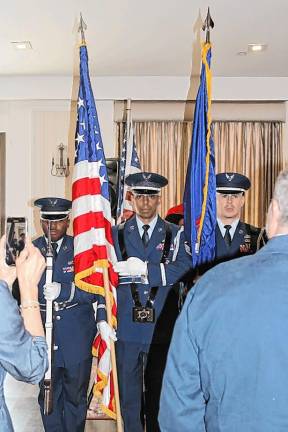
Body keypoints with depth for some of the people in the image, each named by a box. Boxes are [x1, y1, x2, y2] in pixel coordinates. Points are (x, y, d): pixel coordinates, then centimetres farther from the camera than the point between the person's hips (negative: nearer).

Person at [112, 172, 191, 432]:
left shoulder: (175, 234, 3)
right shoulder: (117, 234, 7)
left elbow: (184, 270, -13)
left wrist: (144, 269, -17)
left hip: (161, 328, 0)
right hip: (127, 326, 1)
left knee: (159, 393, 13)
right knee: (129, 394, 8)